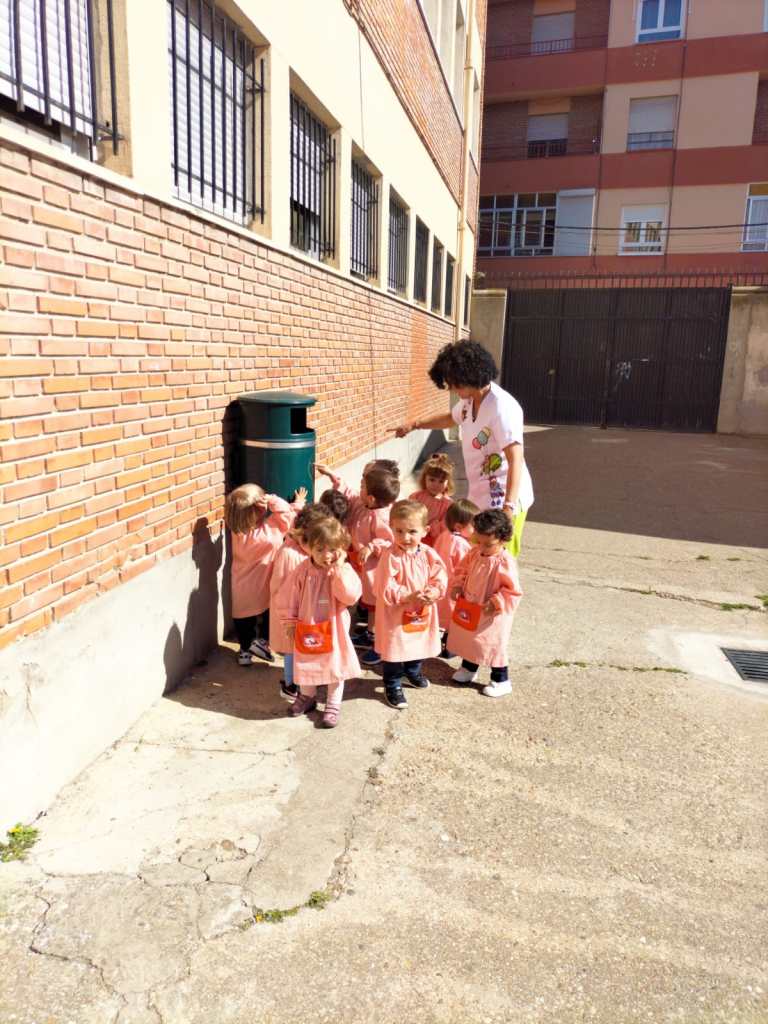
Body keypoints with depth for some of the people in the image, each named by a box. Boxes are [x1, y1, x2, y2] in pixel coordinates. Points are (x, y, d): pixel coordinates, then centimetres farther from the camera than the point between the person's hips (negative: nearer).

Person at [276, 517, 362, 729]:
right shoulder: (303, 571, -11)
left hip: (334, 628, -2)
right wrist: (290, 623, 1)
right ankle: (307, 697, 44)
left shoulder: (344, 570, -14)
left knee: (335, 666, 10)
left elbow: (351, 596, -28)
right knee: (305, 664, 19)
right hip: (306, 627, 2)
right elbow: (287, 598, -2)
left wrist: (339, 569, -30)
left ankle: (333, 705, 29)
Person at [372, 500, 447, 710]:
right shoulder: (390, 556, -23)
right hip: (395, 615, -6)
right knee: (394, 650, 6)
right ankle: (393, 686, 27)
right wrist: (409, 596, -30)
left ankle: (412, 673, 53)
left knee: (419, 645, 25)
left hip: (422, 613, 6)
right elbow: (385, 589, -24)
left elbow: (440, 577, -4)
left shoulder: (428, 554, -7)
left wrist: (434, 592, -24)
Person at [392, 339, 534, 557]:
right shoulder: (468, 402, 5)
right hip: (480, 497, 8)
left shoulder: (502, 407, -22)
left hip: (504, 500, -8)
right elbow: (451, 418, 30)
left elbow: (516, 460, -28)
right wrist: (415, 424, 25)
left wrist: (509, 508, -34)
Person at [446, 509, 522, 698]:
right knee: (467, 638, 22)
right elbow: (462, 569, 12)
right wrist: (457, 586, -2)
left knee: (493, 645, 5)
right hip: (469, 608, 7)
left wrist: (496, 603, -26)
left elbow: (513, 590, -21)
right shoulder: (474, 553, -4)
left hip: (490, 614, -7)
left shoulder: (505, 562, -24)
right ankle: (469, 668, 45)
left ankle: (501, 681, 22)